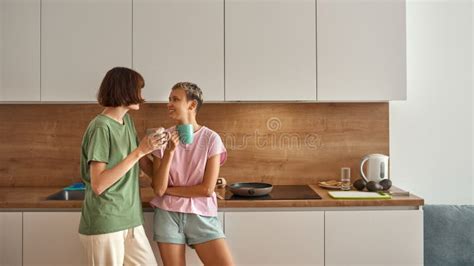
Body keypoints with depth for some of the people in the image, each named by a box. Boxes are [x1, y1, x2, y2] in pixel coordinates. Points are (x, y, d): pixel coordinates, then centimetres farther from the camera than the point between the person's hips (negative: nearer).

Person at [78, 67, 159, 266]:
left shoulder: (127, 120, 8)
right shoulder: (101, 127, -16)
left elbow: (143, 162, 14)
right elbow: (98, 185, -22)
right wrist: (138, 152, -22)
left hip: (131, 221, 7)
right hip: (104, 225, -7)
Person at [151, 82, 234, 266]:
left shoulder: (211, 139, -7)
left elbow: (207, 188, -10)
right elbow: (158, 189, -7)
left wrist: (169, 189, -4)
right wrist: (169, 152, -18)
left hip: (201, 215, -1)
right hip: (167, 215, 2)